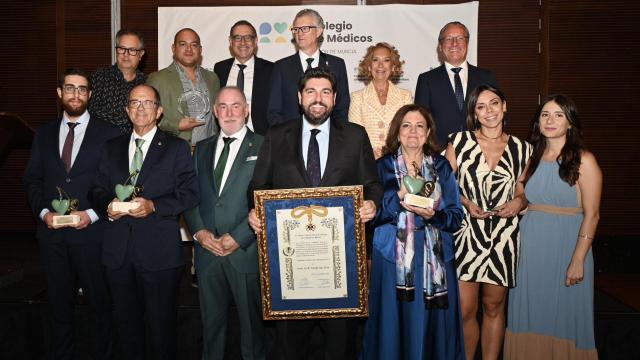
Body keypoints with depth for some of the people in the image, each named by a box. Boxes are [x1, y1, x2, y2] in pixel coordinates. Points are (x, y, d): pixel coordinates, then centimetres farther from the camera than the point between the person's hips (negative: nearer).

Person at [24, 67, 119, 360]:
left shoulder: (108, 134, -2)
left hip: (91, 231, -3)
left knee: (99, 302, 7)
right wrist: (43, 212, -6)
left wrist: (92, 214, -14)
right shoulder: (44, 134, 11)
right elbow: (32, 179, 10)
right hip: (52, 231, 4)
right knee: (59, 301, 16)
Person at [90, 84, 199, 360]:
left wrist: (153, 205, -19)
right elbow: (97, 190, 13)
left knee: (161, 324, 6)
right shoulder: (111, 148, 15)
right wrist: (107, 206, -8)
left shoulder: (177, 148, 2)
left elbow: (189, 194, -6)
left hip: (159, 251, -4)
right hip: (117, 250, 4)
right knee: (126, 322, 15)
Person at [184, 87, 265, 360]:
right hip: (207, 251, 4)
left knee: (252, 322, 7)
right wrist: (199, 231, -5)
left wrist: (238, 237, -13)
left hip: (246, 251, -4)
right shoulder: (201, 149, 14)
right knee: (211, 322, 14)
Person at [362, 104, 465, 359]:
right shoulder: (383, 166, 4)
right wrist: (398, 199, -18)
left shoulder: (441, 167, 8)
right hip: (393, 259, -1)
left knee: (432, 324, 6)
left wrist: (433, 216, -16)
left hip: (434, 259, 1)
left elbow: (456, 216, 3)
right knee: (396, 325, 3)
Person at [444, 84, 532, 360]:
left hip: (504, 238, 2)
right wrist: (466, 203, -13)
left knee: (494, 307, 13)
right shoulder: (459, 142, 1)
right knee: (465, 311, -3)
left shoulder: (522, 149, 8)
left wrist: (519, 202, -5)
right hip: (466, 235, -2)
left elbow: (524, 192, 17)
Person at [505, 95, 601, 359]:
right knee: (530, 313, 12)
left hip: (565, 245, -4)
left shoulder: (583, 160, -7)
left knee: (563, 315, 6)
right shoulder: (534, 158, 9)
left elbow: (591, 215, -10)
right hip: (531, 245, 5)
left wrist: (578, 260, -14)